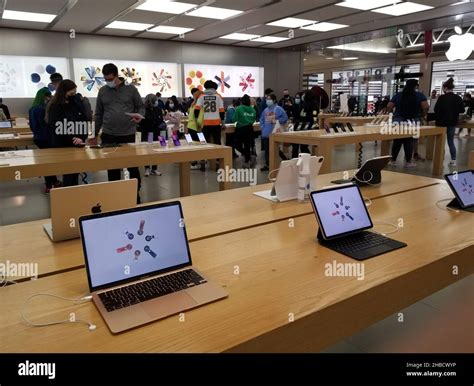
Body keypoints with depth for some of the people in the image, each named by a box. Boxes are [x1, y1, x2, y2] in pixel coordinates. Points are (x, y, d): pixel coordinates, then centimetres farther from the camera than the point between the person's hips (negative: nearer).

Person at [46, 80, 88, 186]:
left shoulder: (77, 102, 8)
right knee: (69, 173, -3)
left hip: (78, 145, 5)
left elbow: (84, 122, 4)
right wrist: (73, 140, -23)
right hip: (63, 147, -5)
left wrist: (82, 138, -12)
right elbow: (57, 129, -13)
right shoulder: (55, 107, -7)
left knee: (76, 172, 7)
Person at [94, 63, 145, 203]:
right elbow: (98, 115, 12)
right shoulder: (102, 91, 8)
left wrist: (140, 116, -16)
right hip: (108, 135, 2)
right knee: (112, 168, 7)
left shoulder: (130, 89, 2)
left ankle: (136, 193, 19)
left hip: (128, 134, -2)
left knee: (133, 166, 5)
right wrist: (94, 134, 9)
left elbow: (141, 106, 7)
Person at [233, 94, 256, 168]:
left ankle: (250, 156, -10)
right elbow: (254, 119, 9)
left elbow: (234, 119, -10)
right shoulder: (253, 110, 1)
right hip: (250, 129, 4)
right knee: (247, 145, 11)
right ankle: (247, 162, 12)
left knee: (238, 145, 6)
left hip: (241, 129, -4)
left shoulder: (239, 108, -11)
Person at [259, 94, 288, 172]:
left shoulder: (279, 109, -6)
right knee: (267, 150, 12)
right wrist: (263, 128, 8)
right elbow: (262, 120, 21)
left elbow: (285, 118, -12)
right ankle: (267, 165, 21)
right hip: (266, 133, 7)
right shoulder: (266, 110, 14)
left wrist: (276, 121, -18)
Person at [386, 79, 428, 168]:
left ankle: (393, 160, 12)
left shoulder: (398, 95, 7)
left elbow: (389, 106, 1)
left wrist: (390, 112, 18)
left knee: (397, 141, 8)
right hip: (413, 122, -2)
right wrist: (422, 115, 5)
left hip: (398, 121, 2)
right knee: (409, 141, 4)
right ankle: (408, 162, 9)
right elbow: (425, 107, -11)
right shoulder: (420, 95, 1)